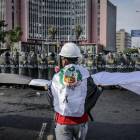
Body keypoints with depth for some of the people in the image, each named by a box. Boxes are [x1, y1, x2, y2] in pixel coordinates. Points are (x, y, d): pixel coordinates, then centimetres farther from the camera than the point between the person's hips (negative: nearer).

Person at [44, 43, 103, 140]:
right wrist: (100, 88, 24)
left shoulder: (57, 76, -2)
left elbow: (52, 99, 6)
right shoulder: (84, 73, -5)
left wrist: (47, 89, 28)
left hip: (63, 120, 0)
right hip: (81, 119, 1)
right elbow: (92, 93, 1)